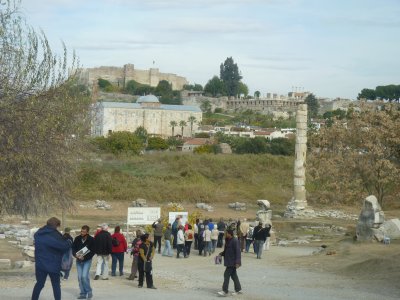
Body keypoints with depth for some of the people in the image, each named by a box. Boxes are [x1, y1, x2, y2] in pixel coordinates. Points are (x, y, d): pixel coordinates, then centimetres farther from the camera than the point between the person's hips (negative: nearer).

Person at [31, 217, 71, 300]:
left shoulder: (38, 234, 7)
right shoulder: (54, 235, -16)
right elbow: (64, 245, -18)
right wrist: (68, 243, 4)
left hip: (40, 264, 5)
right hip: (53, 264, -5)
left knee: (39, 284, 14)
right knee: (56, 285, 7)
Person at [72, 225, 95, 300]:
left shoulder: (91, 240, -12)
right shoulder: (77, 239, -3)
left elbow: (93, 252, -12)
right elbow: (73, 248, 2)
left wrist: (84, 257, -23)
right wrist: (76, 255, -18)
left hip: (87, 260, -4)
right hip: (78, 260, 4)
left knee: (84, 276, -15)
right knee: (80, 277, 3)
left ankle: (89, 291, 2)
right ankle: (83, 293, 13)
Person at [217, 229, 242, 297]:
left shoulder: (235, 241, -18)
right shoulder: (228, 240, 10)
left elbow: (238, 252, -20)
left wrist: (237, 262, -24)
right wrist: (222, 253, 5)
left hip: (232, 262, -10)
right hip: (229, 261, 10)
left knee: (226, 275, -9)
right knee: (233, 275, 15)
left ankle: (225, 291, -5)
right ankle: (238, 289, 25)